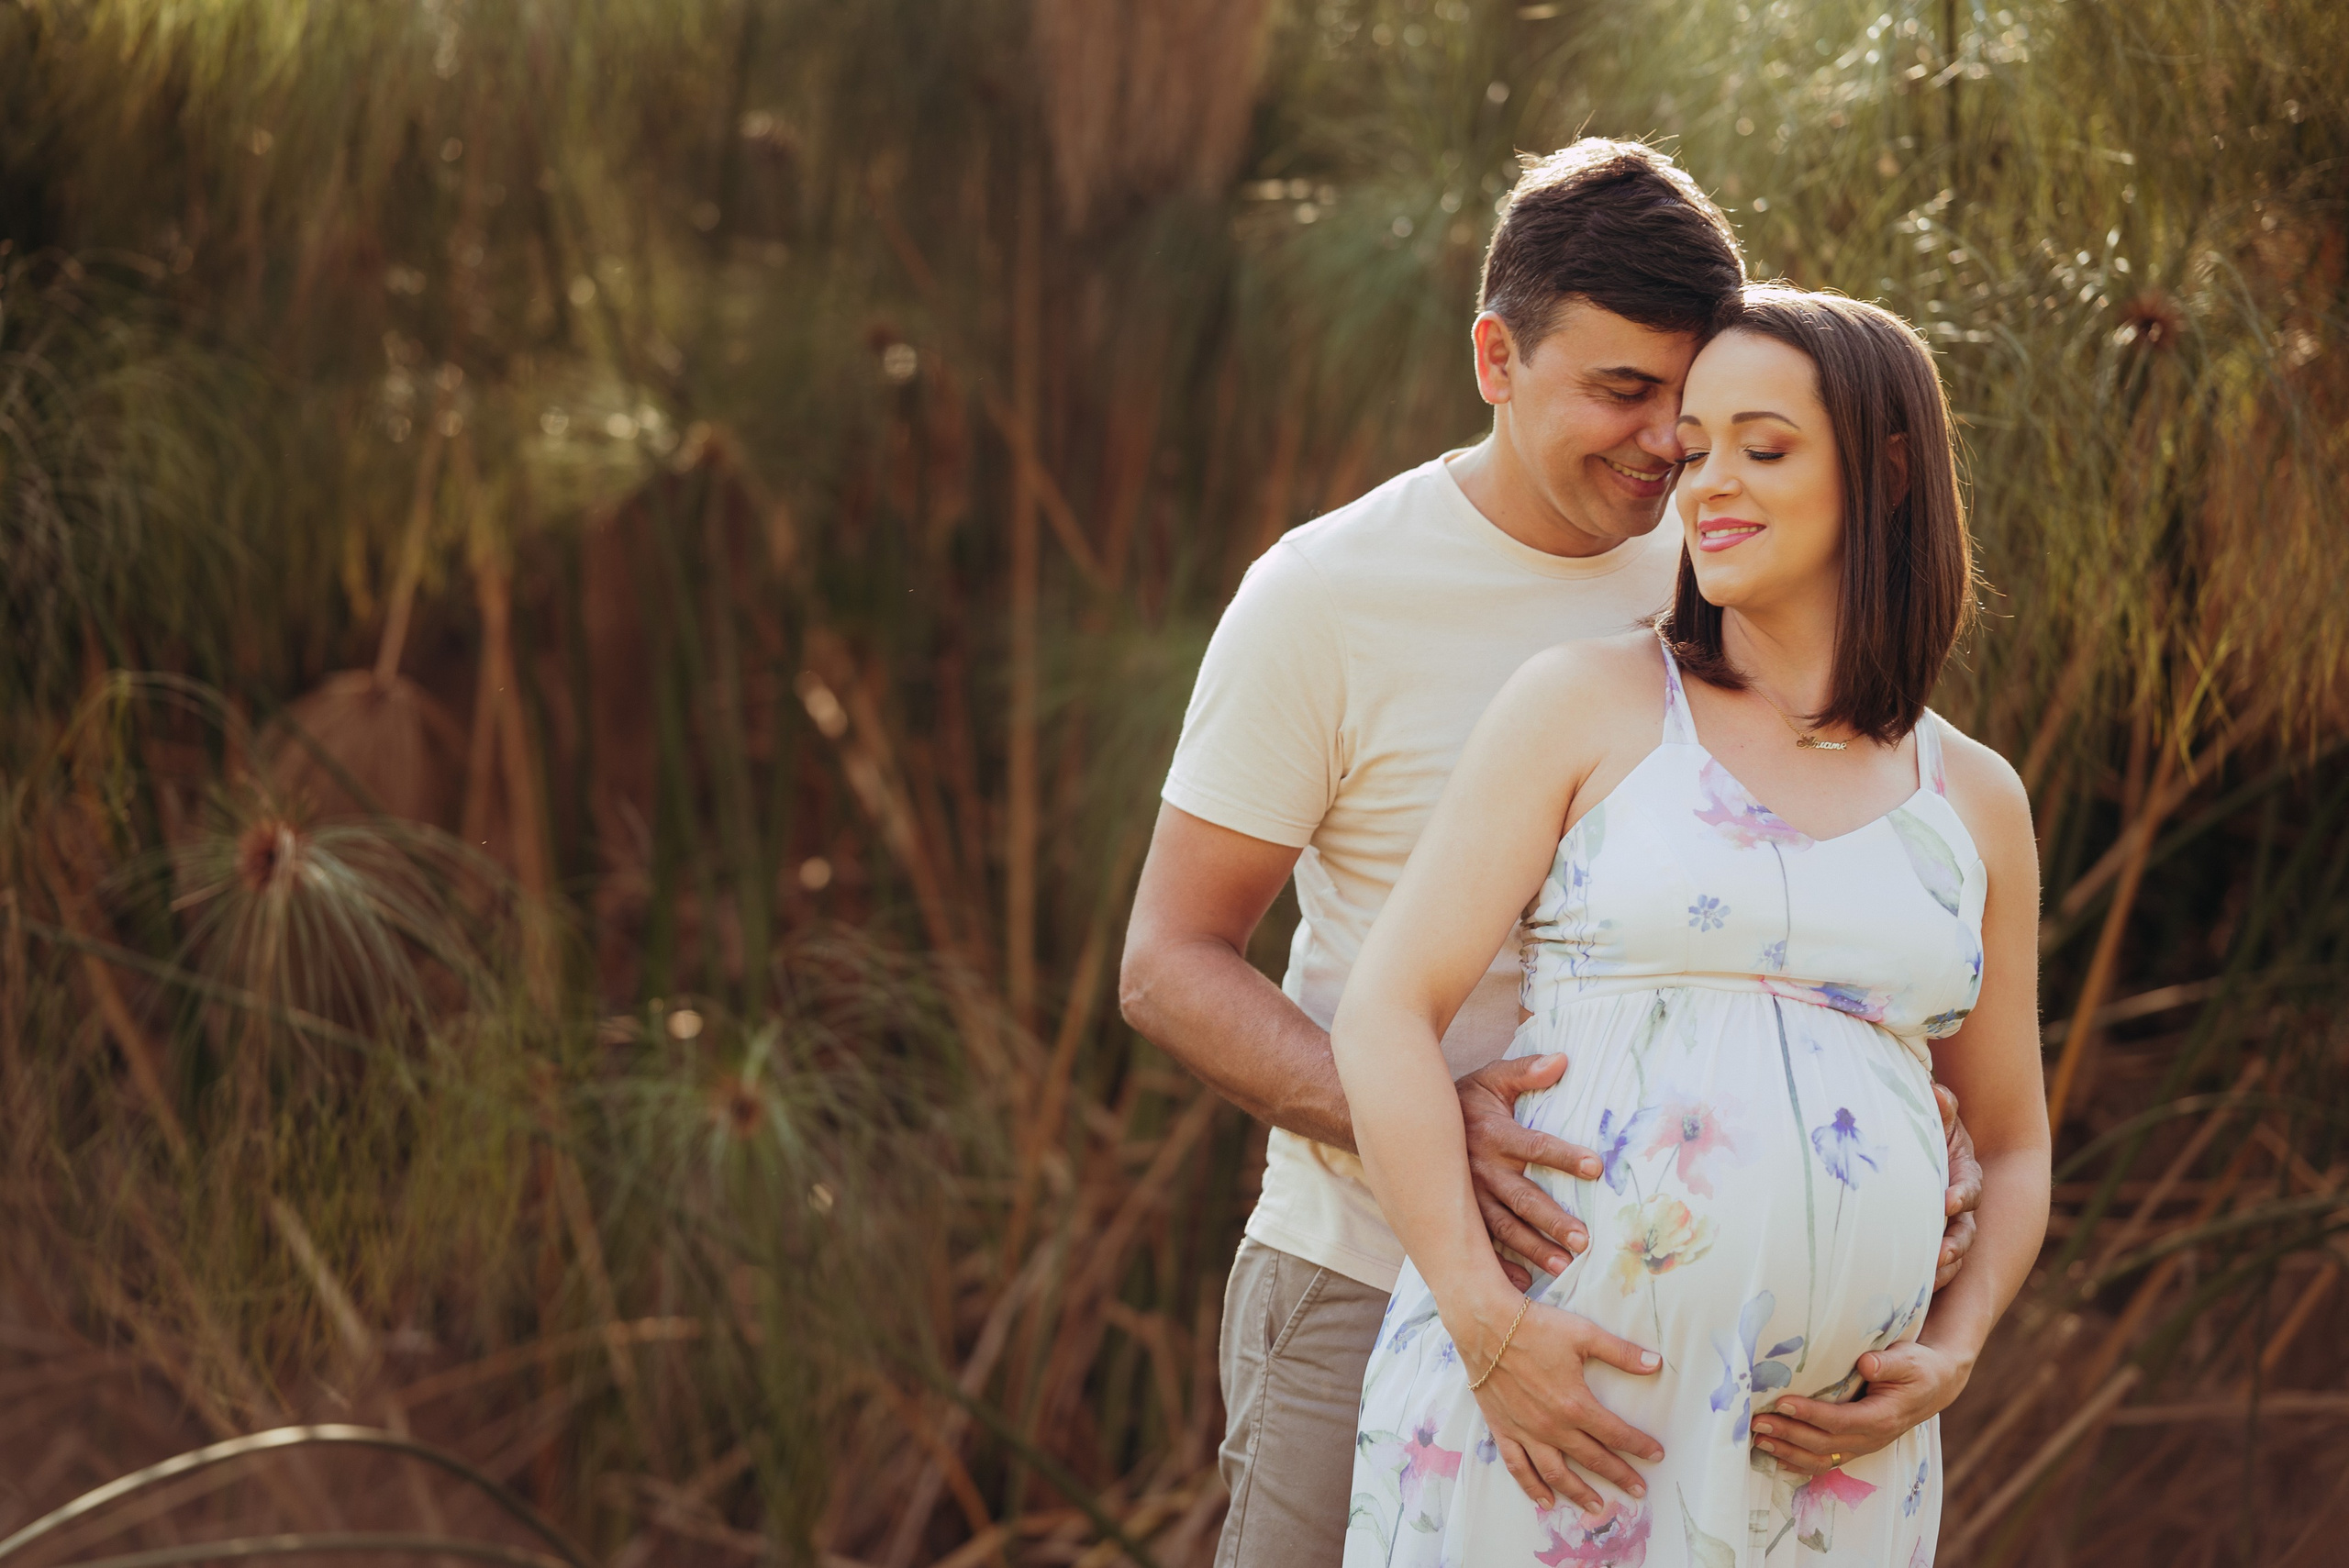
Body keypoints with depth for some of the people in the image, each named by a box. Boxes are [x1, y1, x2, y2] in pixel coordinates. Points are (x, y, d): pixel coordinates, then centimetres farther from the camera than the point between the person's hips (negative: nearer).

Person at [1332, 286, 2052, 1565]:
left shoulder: (1974, 805, 13)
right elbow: (1385, 1014, -3)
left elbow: (2011, 1147, 22)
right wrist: (1485, 1323, -14)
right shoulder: (1588, 704, 4)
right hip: (1534, 1400, -3)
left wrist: (1948, 1358, 4)